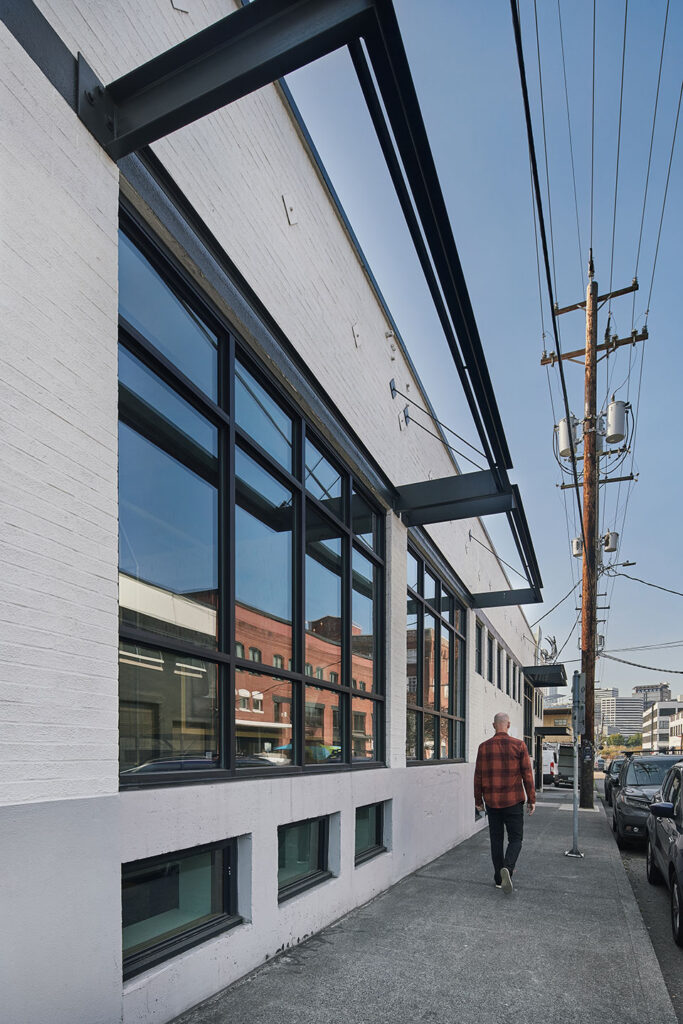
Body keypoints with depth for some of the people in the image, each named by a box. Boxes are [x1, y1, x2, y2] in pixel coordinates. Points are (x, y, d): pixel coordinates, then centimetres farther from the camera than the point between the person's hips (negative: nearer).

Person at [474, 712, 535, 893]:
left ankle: (499, 879, 17)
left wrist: (478, 800, 11)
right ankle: (507, 869, -16)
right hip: (513, 801, -2)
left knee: (496, 839, 13)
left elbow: (478, 776, 2)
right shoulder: (519, 745, -6)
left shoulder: (484, 747, -1)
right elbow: (527, 774, -5)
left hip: (492, 802, 2)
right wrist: (531, 799, 3)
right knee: (515, 838, 8)